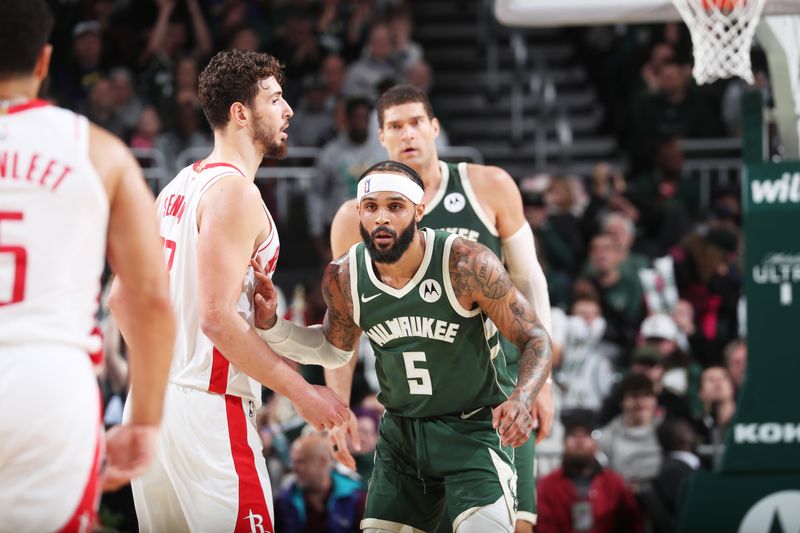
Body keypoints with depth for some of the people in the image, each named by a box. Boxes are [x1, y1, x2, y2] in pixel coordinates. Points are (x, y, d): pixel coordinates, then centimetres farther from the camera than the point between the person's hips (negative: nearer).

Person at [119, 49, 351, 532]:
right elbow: (218, 317, -20)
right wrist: (302, 392, -16)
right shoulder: (235, 192, -12)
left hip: (152, 399, 10)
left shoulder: (179, 187, 16)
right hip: (207, 406, -9)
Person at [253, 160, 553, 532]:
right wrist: (270, 326, -4)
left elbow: (534, 338, -15)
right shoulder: (343, 279, -8)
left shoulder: (467, 265, -22)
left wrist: (522, 399, -34)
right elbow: (336, 344, 13)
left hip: (474, 428, -4)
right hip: (401, 432, 5)